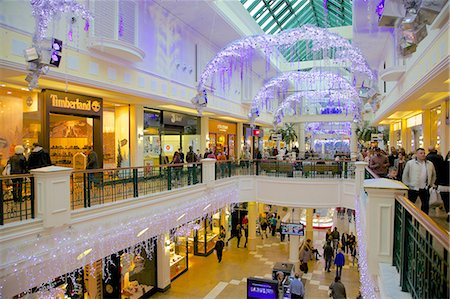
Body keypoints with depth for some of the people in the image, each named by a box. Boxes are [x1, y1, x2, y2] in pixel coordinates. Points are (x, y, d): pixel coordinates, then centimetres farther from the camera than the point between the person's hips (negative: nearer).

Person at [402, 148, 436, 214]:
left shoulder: (430, 164, 5)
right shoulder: (410, 163, -7)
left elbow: (434, 175, 19)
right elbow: (405, 175, -2)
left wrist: (431, 184, 14)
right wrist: (407, 185, -3)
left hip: (425, 189, 4)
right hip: (413, 188, -4)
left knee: (425, 206, 12)